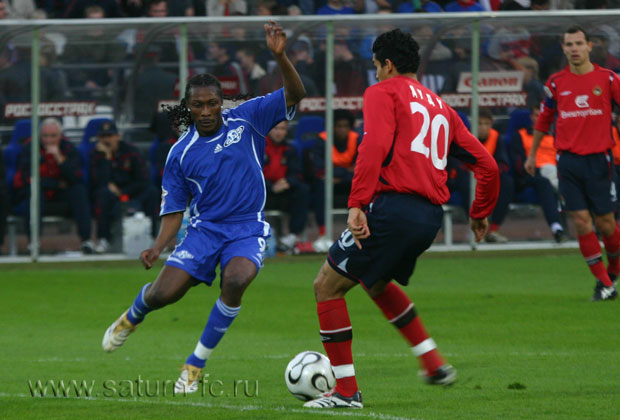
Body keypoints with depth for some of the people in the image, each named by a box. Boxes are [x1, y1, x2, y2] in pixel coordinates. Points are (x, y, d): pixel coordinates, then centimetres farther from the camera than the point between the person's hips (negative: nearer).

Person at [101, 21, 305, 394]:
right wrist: (158, 247, -9)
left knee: (236, 280, -33)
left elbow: (294, 95, -9)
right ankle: (132, 318, 29)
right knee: (163, 293, -14)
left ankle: (196, 364, -15)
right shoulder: (181, 154, 2)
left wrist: (280, 57, -27)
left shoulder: (246, 120, -2)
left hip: (247, 229, -1)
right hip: (204, 228, 2)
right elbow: (174, 209, 8)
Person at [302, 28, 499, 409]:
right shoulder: (440, 106, 23)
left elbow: (375, 146, -16)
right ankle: (435, 365, 25)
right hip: (431, 216, 8)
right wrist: (480, 214, 33)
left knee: (328, 286, 4)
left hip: (394, 205, -8)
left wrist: (358, 204, -22)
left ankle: (346, 391, 2)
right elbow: (486, 165, 19)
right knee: (376, 282, 32)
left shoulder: (384, 92, 3)